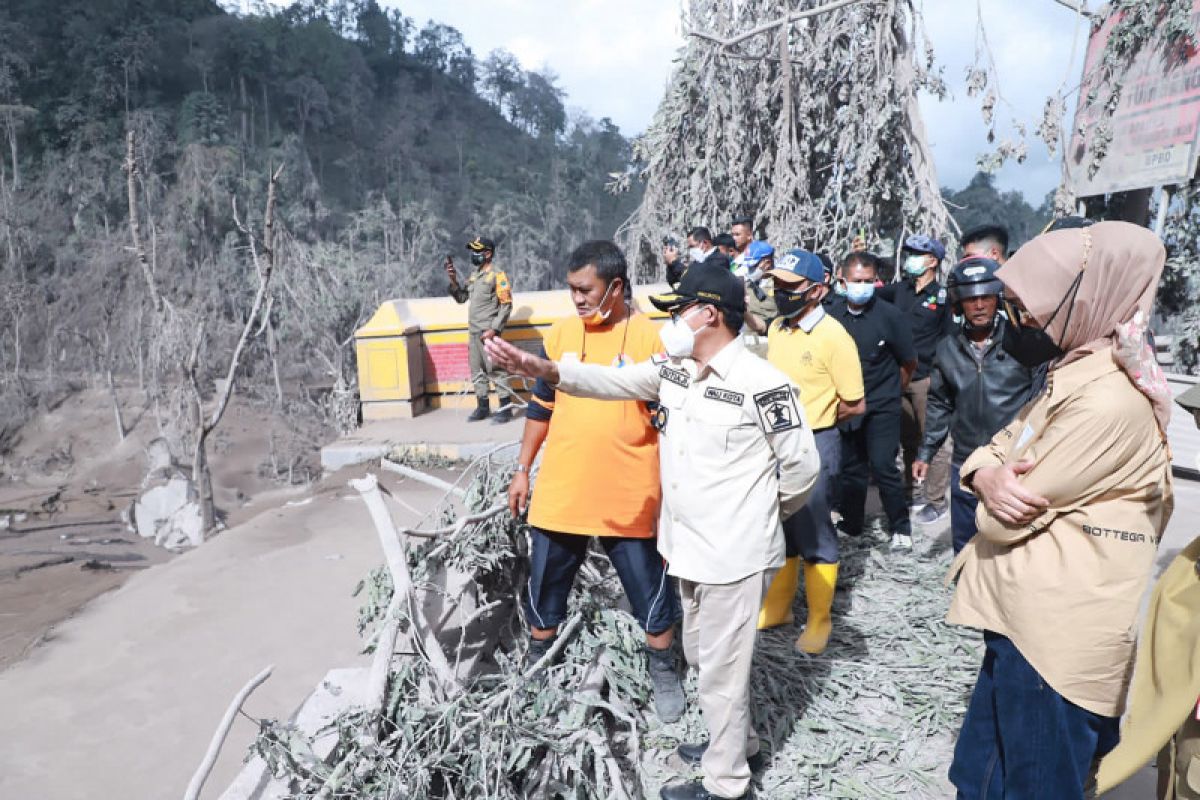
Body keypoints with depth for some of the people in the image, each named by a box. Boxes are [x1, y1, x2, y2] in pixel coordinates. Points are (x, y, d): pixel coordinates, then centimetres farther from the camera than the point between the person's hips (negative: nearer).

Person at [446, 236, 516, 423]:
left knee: (495, 371, -7)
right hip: (473, 332, 8)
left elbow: (506, 305, -12)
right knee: (477, 371, 11)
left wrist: (494, 329, -18)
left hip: (488, 332, -8)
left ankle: (506, 409, -2)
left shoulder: (497, 276, -8)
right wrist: (453, 281, 5)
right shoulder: (473, 276, 15)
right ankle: (483, 407, 20)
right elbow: (461, 298, 21)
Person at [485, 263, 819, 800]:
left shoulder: (762, 384, -18)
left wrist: (762, 516, 2)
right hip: (689, 547, 8)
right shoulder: (672, 369, 4)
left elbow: (801, 464, -11)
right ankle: (737, 740, 47)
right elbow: (608, 381, -4)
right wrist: (540, 368, -18)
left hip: (736, 554, -8)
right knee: (701, 654, 24)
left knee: (721, 667, 7)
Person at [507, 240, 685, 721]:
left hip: (630, 499, -3)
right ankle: (536, 667, 41)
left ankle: (664, 673, 36)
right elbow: (541, 408, 12)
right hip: (559, 493, 4)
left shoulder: (651, 339, -9)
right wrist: (522, 471, 12)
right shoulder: (561, 334, 3)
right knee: (544, 587, 17)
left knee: (651, 591, 12)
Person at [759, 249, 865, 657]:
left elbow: (856, 405, -10)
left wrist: (813, 421, 1)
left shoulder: (834, 337, -16)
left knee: (814, 534, 5)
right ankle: (778, 605, 34)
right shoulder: (776, 328, 4)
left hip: (814, 445, -6)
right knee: (777, 528, 17)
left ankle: (819, 620, 22)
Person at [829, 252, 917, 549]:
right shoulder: (832, 314, -4)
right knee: (851, 467, 13)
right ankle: (851, 524, 30)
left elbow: (909, 363, 1)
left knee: (883, 466, -7)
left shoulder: (889, 314, -10)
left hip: (882, 407, -3)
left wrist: (891, 392, 9)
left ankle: (900, 527, 12)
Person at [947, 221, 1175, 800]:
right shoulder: (1076, 372, 9)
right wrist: (987, 474, -14)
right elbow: (1001, 444, 10)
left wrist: (1002, 495, 1)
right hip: (1026, 620, 9)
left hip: (1053, 637, -9)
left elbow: (1006, 519, -22)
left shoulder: (1106, 400, -24)